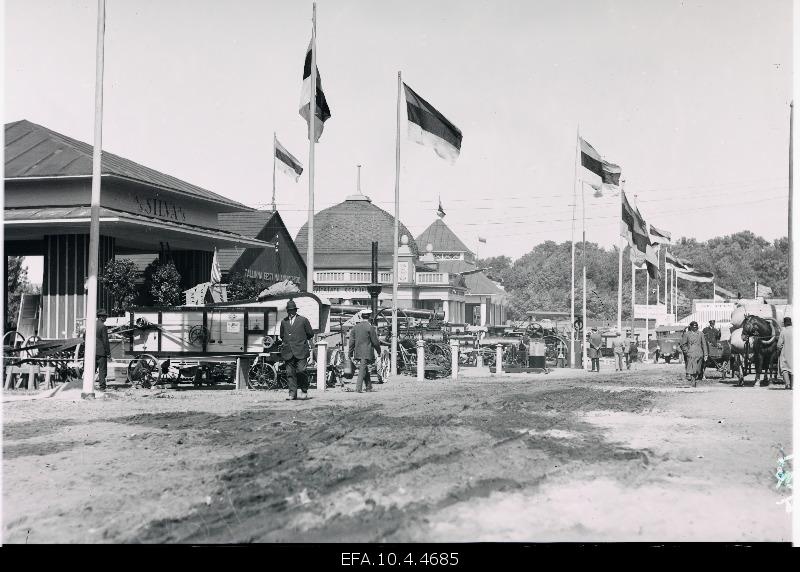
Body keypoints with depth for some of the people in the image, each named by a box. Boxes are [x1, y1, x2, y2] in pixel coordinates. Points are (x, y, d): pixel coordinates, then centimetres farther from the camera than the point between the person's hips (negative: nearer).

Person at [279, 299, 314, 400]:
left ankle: (304, 390, 9)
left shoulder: (303, 320, 5)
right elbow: (282, 336, 27)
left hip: (300, 351, -3)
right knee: (290, 373, 0)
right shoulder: (283, 322, 15)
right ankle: (292, 394, 3)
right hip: (288, 352, 3)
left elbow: (310, 334, 10)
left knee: (300, 371, -11)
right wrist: (285, 342, 15)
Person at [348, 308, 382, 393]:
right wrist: (379, 350, 8)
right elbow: (375, 341, -8)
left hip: (358, 353, 6)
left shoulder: (356, 327, 6)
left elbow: (351, 341, 7)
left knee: (365, 369, 18)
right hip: (367, 353, -6)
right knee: (362, 370, -6)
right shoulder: (370, 327, -10)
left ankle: (369, 386, 25)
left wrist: (350, 354, 11)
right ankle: (358, 388, -11)